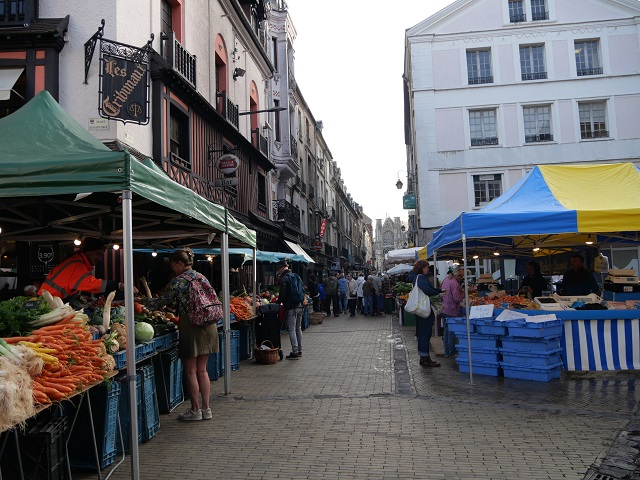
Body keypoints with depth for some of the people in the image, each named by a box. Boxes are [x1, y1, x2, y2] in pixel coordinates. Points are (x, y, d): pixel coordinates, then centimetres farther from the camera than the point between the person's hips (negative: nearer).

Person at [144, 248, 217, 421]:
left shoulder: (179, 280, -8)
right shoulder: (202, 277, 12)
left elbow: (162, 301, -3)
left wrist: (142, 302, 11)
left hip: (190, 326, -7)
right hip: (208, 325, 7)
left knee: (190, 371, 4)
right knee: (202, 370, 14)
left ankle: (195, 410, 11)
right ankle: (206, 409, 17)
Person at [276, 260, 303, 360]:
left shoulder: (284, 278, -11)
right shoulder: (296, 276, 13)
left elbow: (282, 294, -14)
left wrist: (278, 303, 1)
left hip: (290, 307, -8)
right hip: (299, 305, 8)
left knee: (292, 330, -5)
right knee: (298, 328, 15)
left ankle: (295, 352, -6)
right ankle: (299, 350, 22)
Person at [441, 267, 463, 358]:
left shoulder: (446, 280, 8)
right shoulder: (454, 283, -19)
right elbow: (457, 299, -20)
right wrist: (462, 294, -2)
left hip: (444, 309, 9)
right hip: (452, 311, -9)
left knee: (446, 331, 14)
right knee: (451, 332, 0)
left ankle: (447, 352, 21)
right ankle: (451, 352, 7)